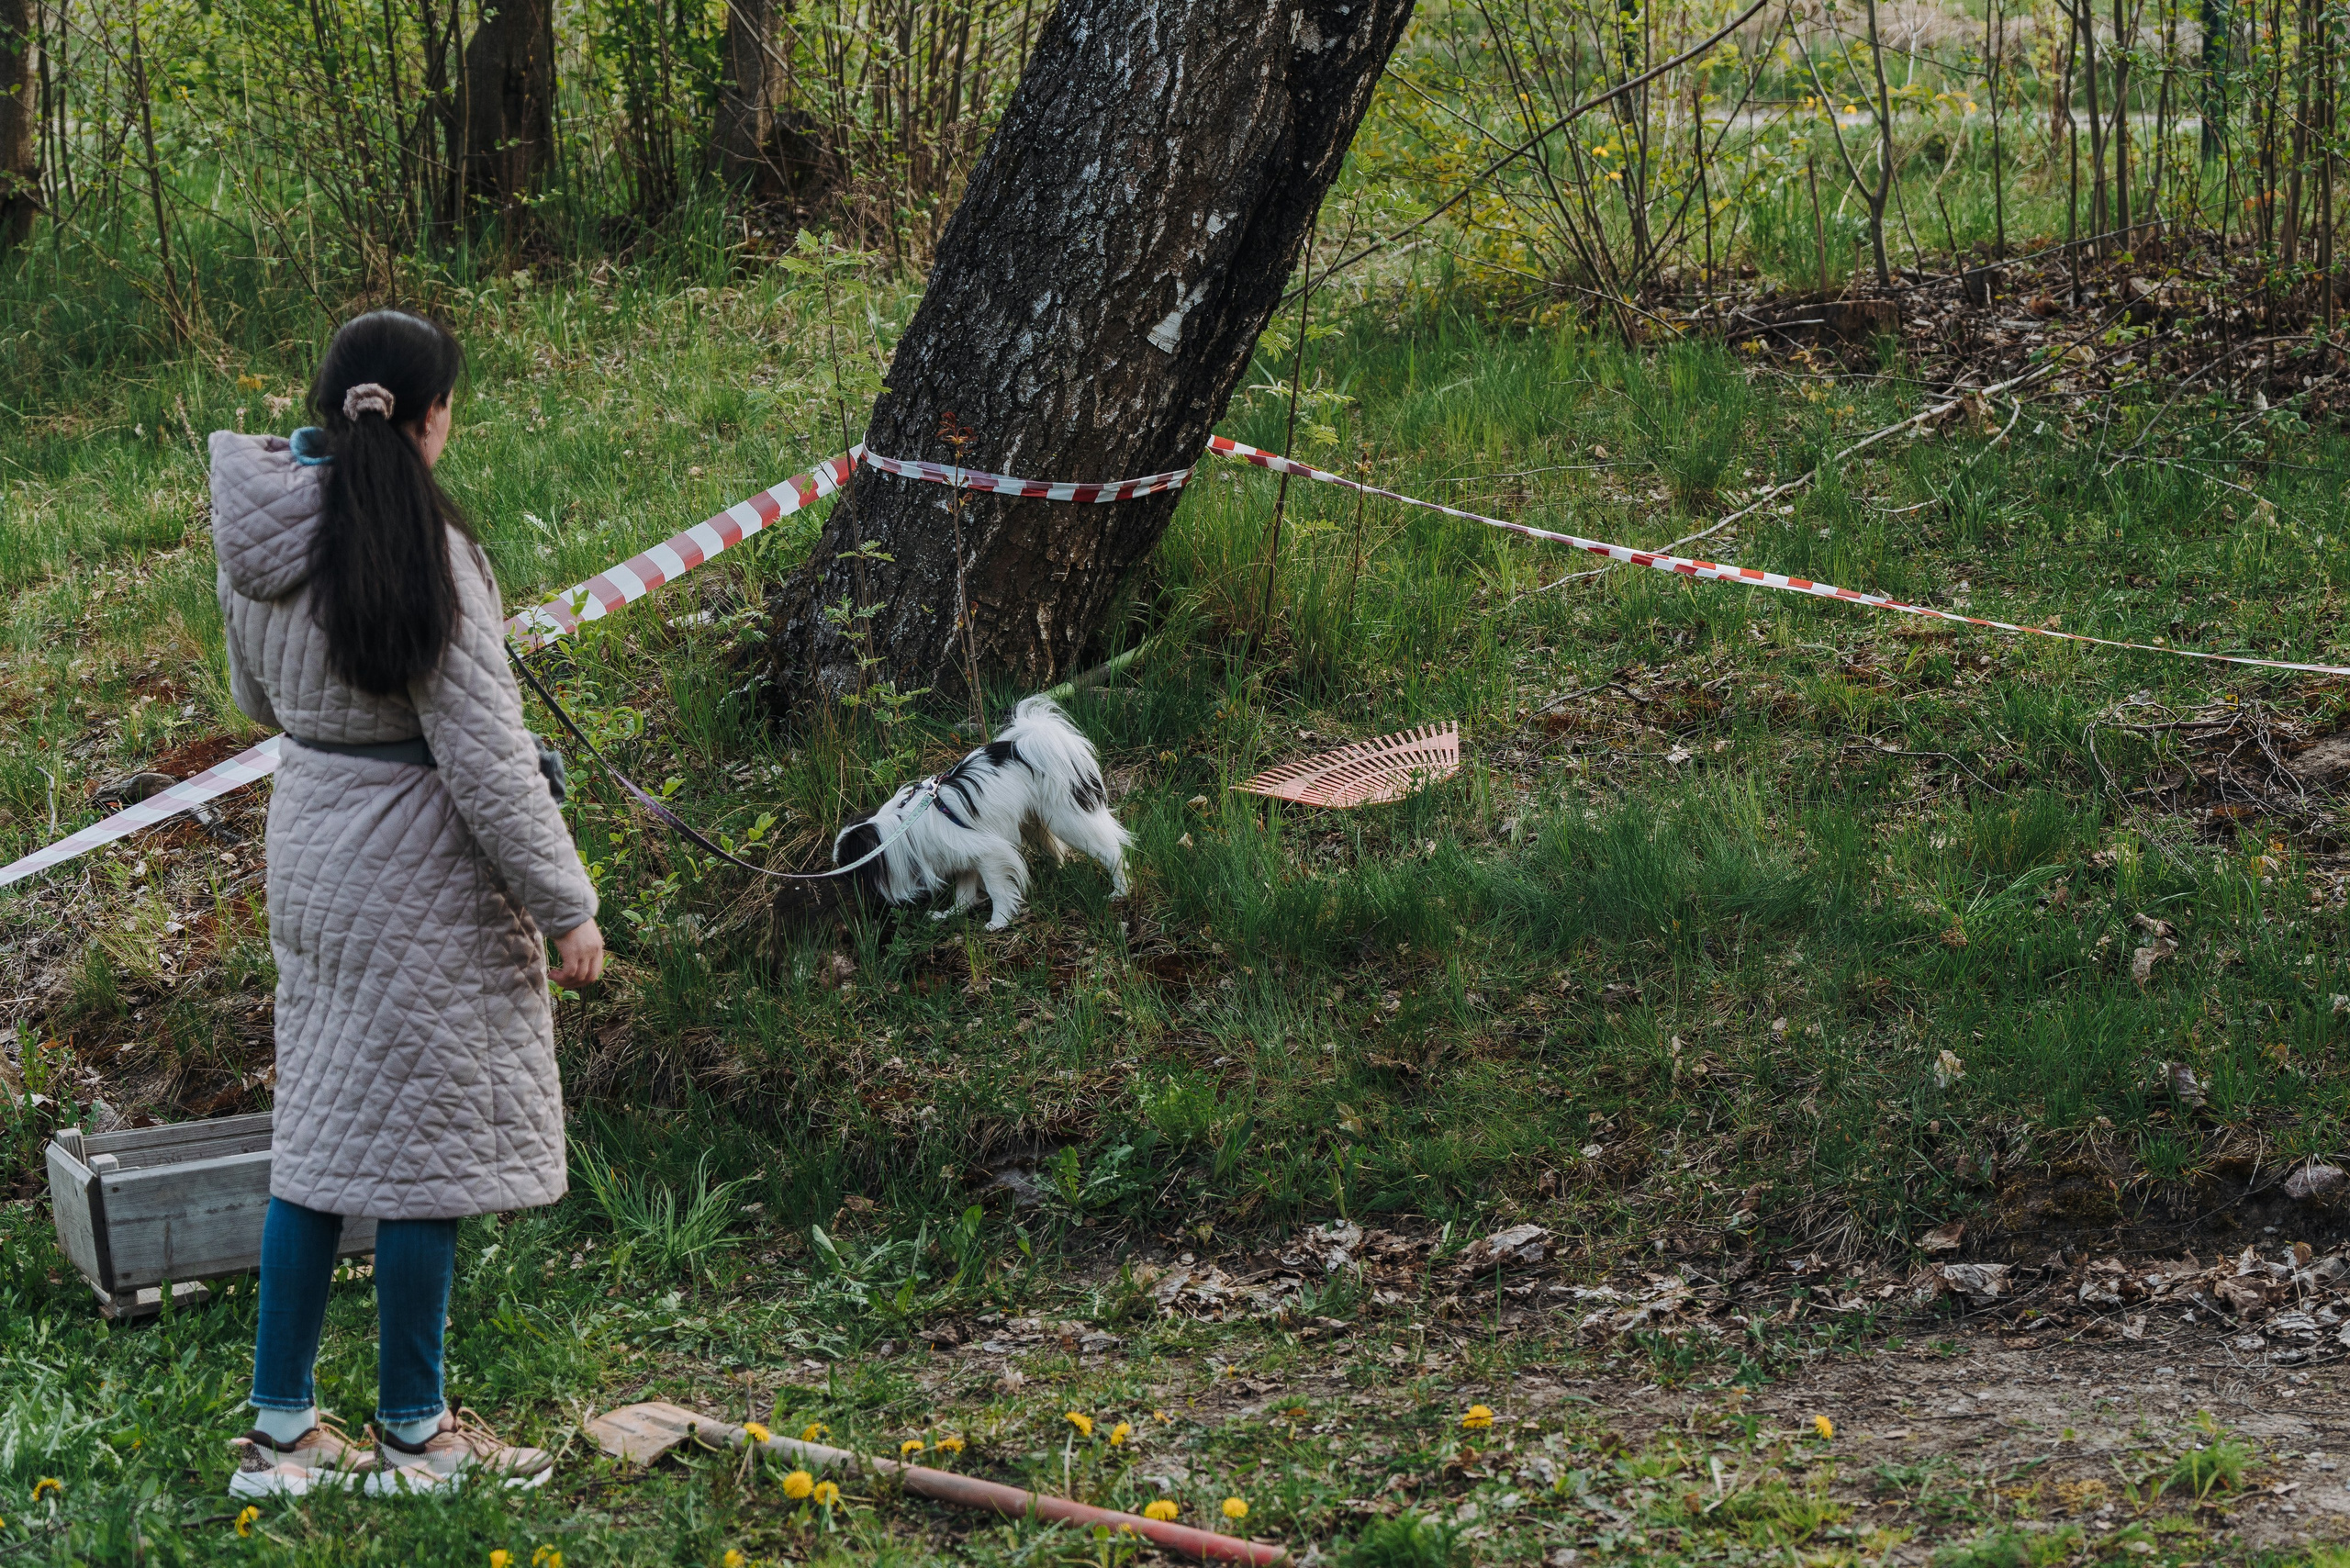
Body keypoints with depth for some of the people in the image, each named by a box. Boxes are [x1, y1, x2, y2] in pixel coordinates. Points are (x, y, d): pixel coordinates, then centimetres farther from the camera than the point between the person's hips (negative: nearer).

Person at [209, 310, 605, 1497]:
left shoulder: (260, 537, 2)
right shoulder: (421, 551, -21)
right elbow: (485, 753, -20)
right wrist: (565, 906, -13)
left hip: (307, 852, 8)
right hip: (418, 870, -8)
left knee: (321, 1125, 14)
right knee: (422, 1134, 4)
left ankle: (279, 1428, 20)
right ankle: (413, 1432, 16)